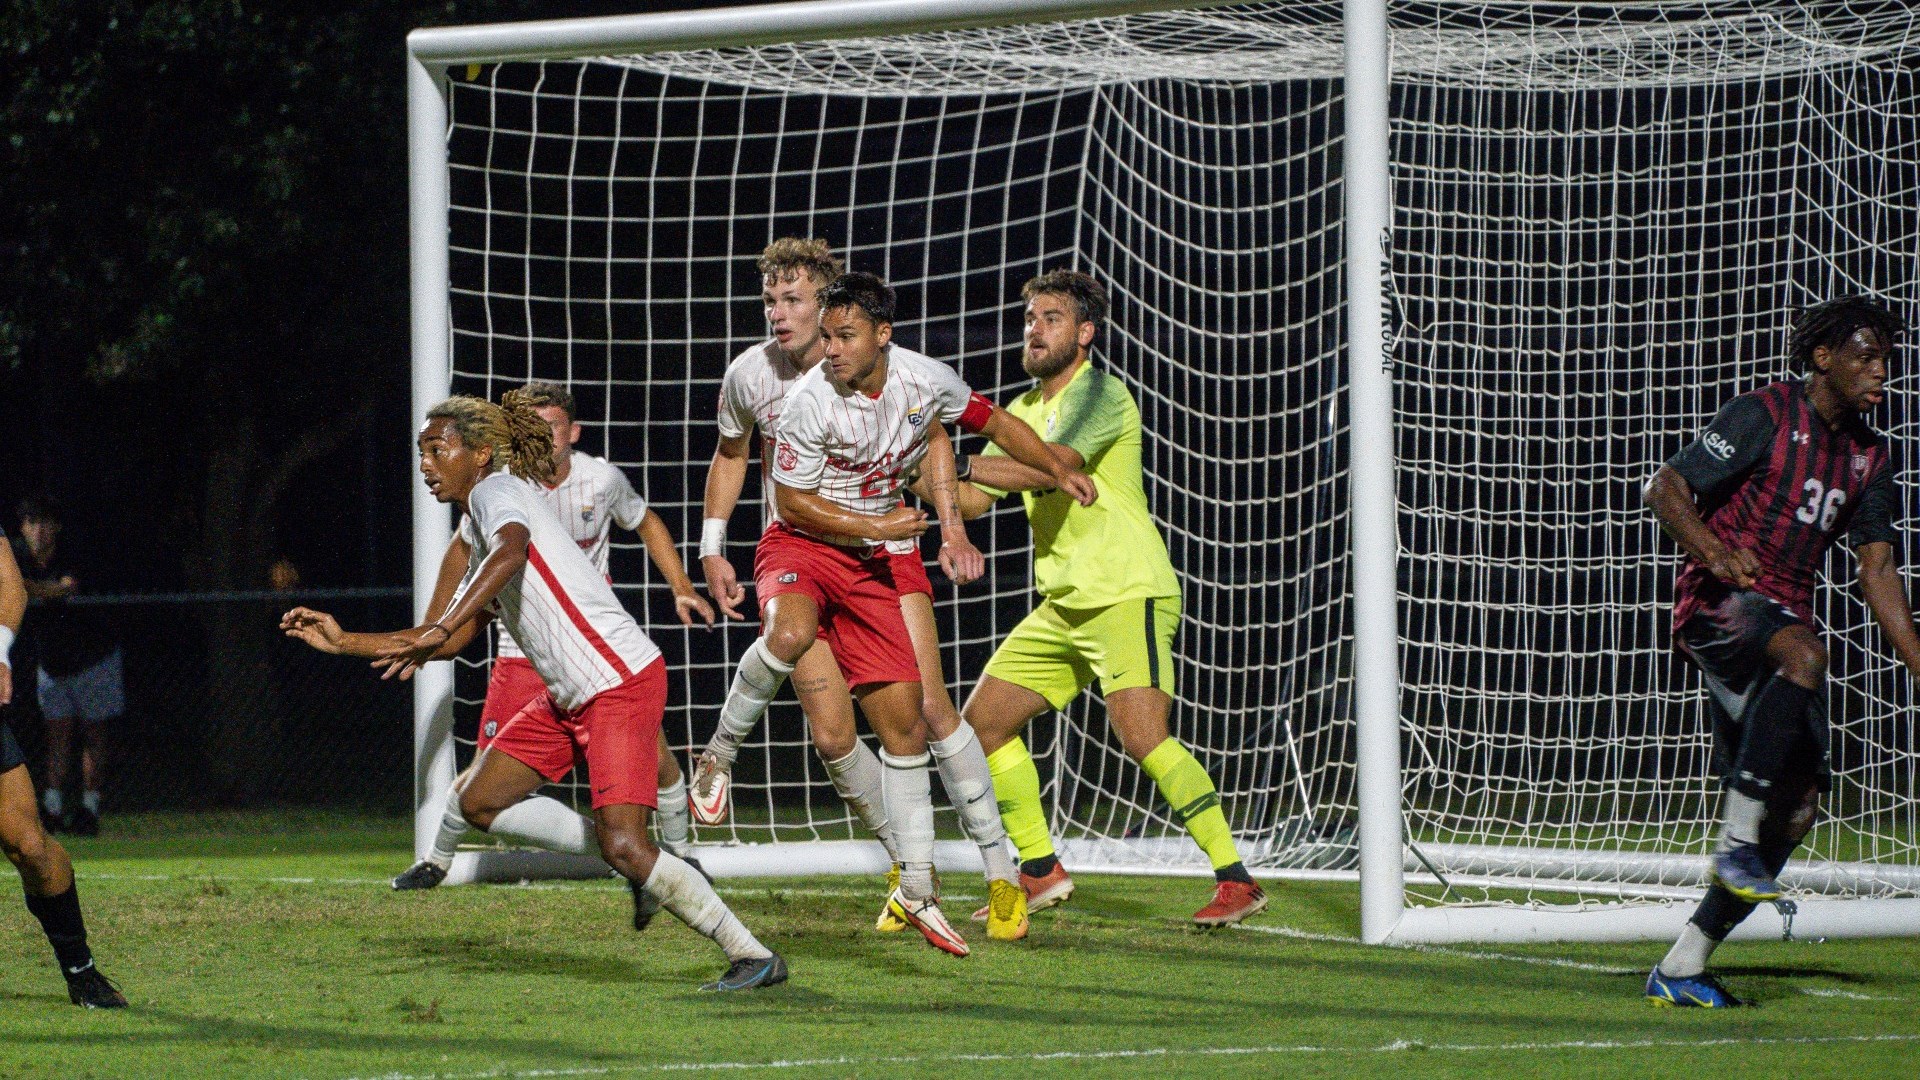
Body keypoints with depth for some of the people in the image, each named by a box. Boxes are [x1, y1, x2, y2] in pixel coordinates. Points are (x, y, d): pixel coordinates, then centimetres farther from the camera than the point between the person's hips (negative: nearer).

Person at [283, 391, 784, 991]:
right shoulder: (476, 533, 20)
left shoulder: (497, 490, -9)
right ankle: (642, 864, 12)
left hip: (622, 681, -10)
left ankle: (754, 957, -9)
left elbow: (511, 549, -33)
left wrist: (438, 630, -44)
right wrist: (345, 642, 22)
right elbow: (456, 640, 26)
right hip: (569, 696, 10)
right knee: (481, 803, 11)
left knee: (624, 847, -18)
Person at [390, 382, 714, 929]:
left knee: (653, 753, -9)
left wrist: (682, 588, 6)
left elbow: (646, 523, 15)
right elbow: (464, 549, 6)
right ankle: (437, 860, 16)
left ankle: (678, 856, 15)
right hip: (524, 651, -1)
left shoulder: (602, 479, -7)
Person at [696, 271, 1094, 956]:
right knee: (791, 634, -41)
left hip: (872, 565, 5)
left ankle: (916, 891, 10)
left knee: (905, 725, 1)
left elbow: (994, 422, 17)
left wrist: (1058, 470, 12)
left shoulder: (926, 380, -5)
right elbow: (792, 501, -11)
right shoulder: (813, 401, -20)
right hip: (801, 546, -5)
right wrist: (878, 526, -15)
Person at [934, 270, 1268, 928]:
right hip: (1062, 605, 9)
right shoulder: (1023, 412, 18)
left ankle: (1235, 879, -22)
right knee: (982, 720, 7)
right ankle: (1041, 872, 16)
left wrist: (961, 464, -23)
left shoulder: (1098, 393, -9)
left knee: (1140, 733, -24)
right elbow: (974, 499, 17)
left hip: (1127, 594, -9)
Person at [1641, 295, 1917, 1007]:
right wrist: (1714, 551, -25)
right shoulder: (1764, 416, -5)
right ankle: (1738, 840, -35)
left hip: (1785, 615, 8)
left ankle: (1682, 968, 6)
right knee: (1804, 654, -40)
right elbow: (1666, 489, -7)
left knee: (1796, 805, -1)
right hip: (1718, 603, -8)